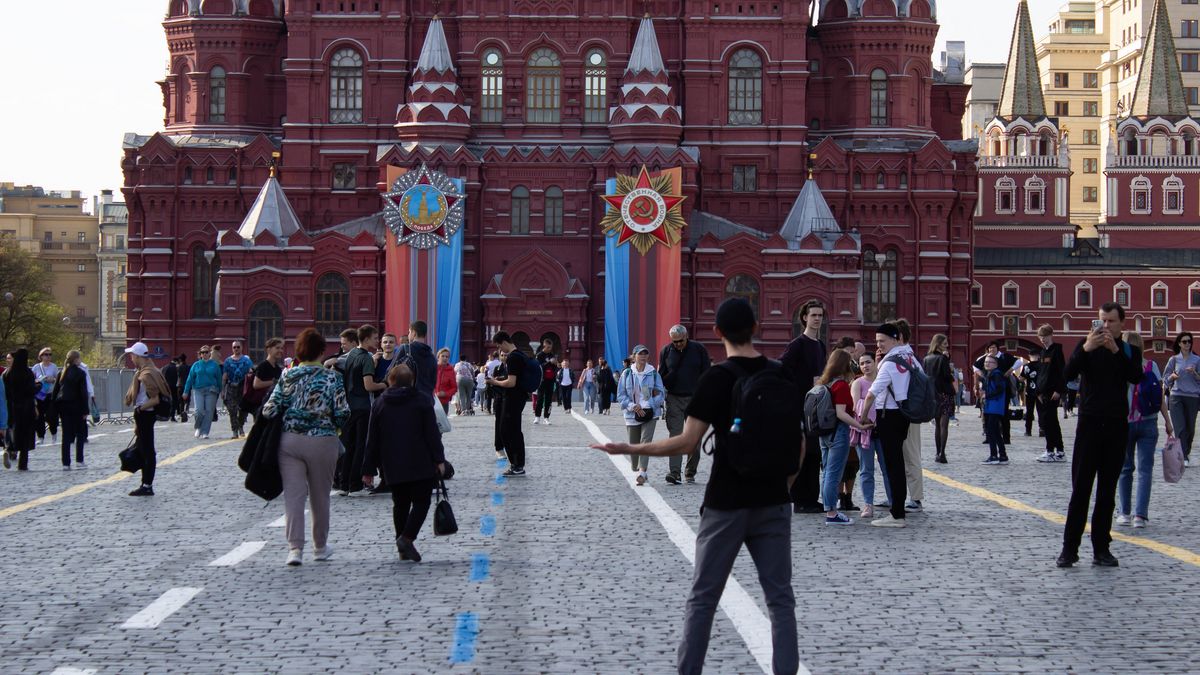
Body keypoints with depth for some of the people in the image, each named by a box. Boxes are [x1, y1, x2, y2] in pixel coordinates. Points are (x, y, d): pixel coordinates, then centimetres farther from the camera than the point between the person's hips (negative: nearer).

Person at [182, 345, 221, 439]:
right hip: (198, 390, 0)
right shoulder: (196, 365, 9)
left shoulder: (214, 365, 7)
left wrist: (220, 391, 8)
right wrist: (186, 392, 4)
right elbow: (190, 378, 8)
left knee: (209, 411, -4)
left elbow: (219, 379, 9)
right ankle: (198, 428, 14)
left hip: (210, 390, 0)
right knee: (199, 410, -11)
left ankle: (204, 432, 1)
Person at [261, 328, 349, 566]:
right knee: (320, 496, 13)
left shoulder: (287, 376, 1)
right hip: (322, 442, -1)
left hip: (289, 441, 1)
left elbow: (269, 410, -1)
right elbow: (342, 414, -7)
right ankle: (320, 547, 25)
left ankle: (295, 548, -8)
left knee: (293, 495, 2)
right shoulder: (332, 378, -4)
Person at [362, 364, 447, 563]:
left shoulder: (379, 404, 6)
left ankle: (403, 549, 13)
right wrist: (439, 459, -3)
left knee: (400, 504, 13)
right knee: (421, 502, 1)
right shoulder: (420, 401, -1)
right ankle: (407, 538, -18)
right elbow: (432, 433, -5)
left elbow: (373, 439, 7)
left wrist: (368, 469, 10)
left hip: (392, 465, 3)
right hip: (420, 464, -3)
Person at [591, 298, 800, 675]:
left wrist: (629, 449, -4)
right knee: (780, 598, 6)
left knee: (703, 598, 6)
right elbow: (798, 445, 6)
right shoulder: (782, 376, 3)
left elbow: (687, 442, -13)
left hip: (726, 504, -3)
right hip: (772, 503, 3)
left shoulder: (716, 379, -10)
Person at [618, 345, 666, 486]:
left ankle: (642, 473, -22)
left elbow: (661, 393, 4)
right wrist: (633, 406, -12)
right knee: (633, 445, 9)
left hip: (650, 414, -1)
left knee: (646, 442, -15)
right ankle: (636, 469, 34)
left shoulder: (653, 374, 3)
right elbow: (620, 395, 3)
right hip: (632, 415, 1)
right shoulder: (627, 374, 3)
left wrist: (650, 406, -12)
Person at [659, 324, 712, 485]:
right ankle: (674, 472, -17)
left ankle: (690, 473, 14)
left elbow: (707, 374, 4)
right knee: (675, 436, -10)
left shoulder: (698, 349, 0)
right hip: (674, 399, 0)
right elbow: (661, 375, 11)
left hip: (695, 399, 0)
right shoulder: (666, 351, 4)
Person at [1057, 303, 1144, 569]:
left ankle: (1101, 548, 9)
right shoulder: (1087, 346, 5)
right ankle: (1069, 548, -2)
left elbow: (1136, 377, -12)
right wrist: (1086, 349, -24)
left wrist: (1116, 350, -20)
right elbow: (1069, 373, -11)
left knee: (1107, 491, 5)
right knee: (1080, 489, -4)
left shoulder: (1129, 351, 8)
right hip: (1089, 424, -2)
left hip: (1117, 427, 2)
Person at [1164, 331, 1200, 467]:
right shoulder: (1174, 359, 9)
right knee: (1180, 428, -11)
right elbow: (1166, 378, 12)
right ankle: (1184, 457, -14)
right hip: (1176, 396, -1)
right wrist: (1172, 376, -9)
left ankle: (1187, 452, 25)